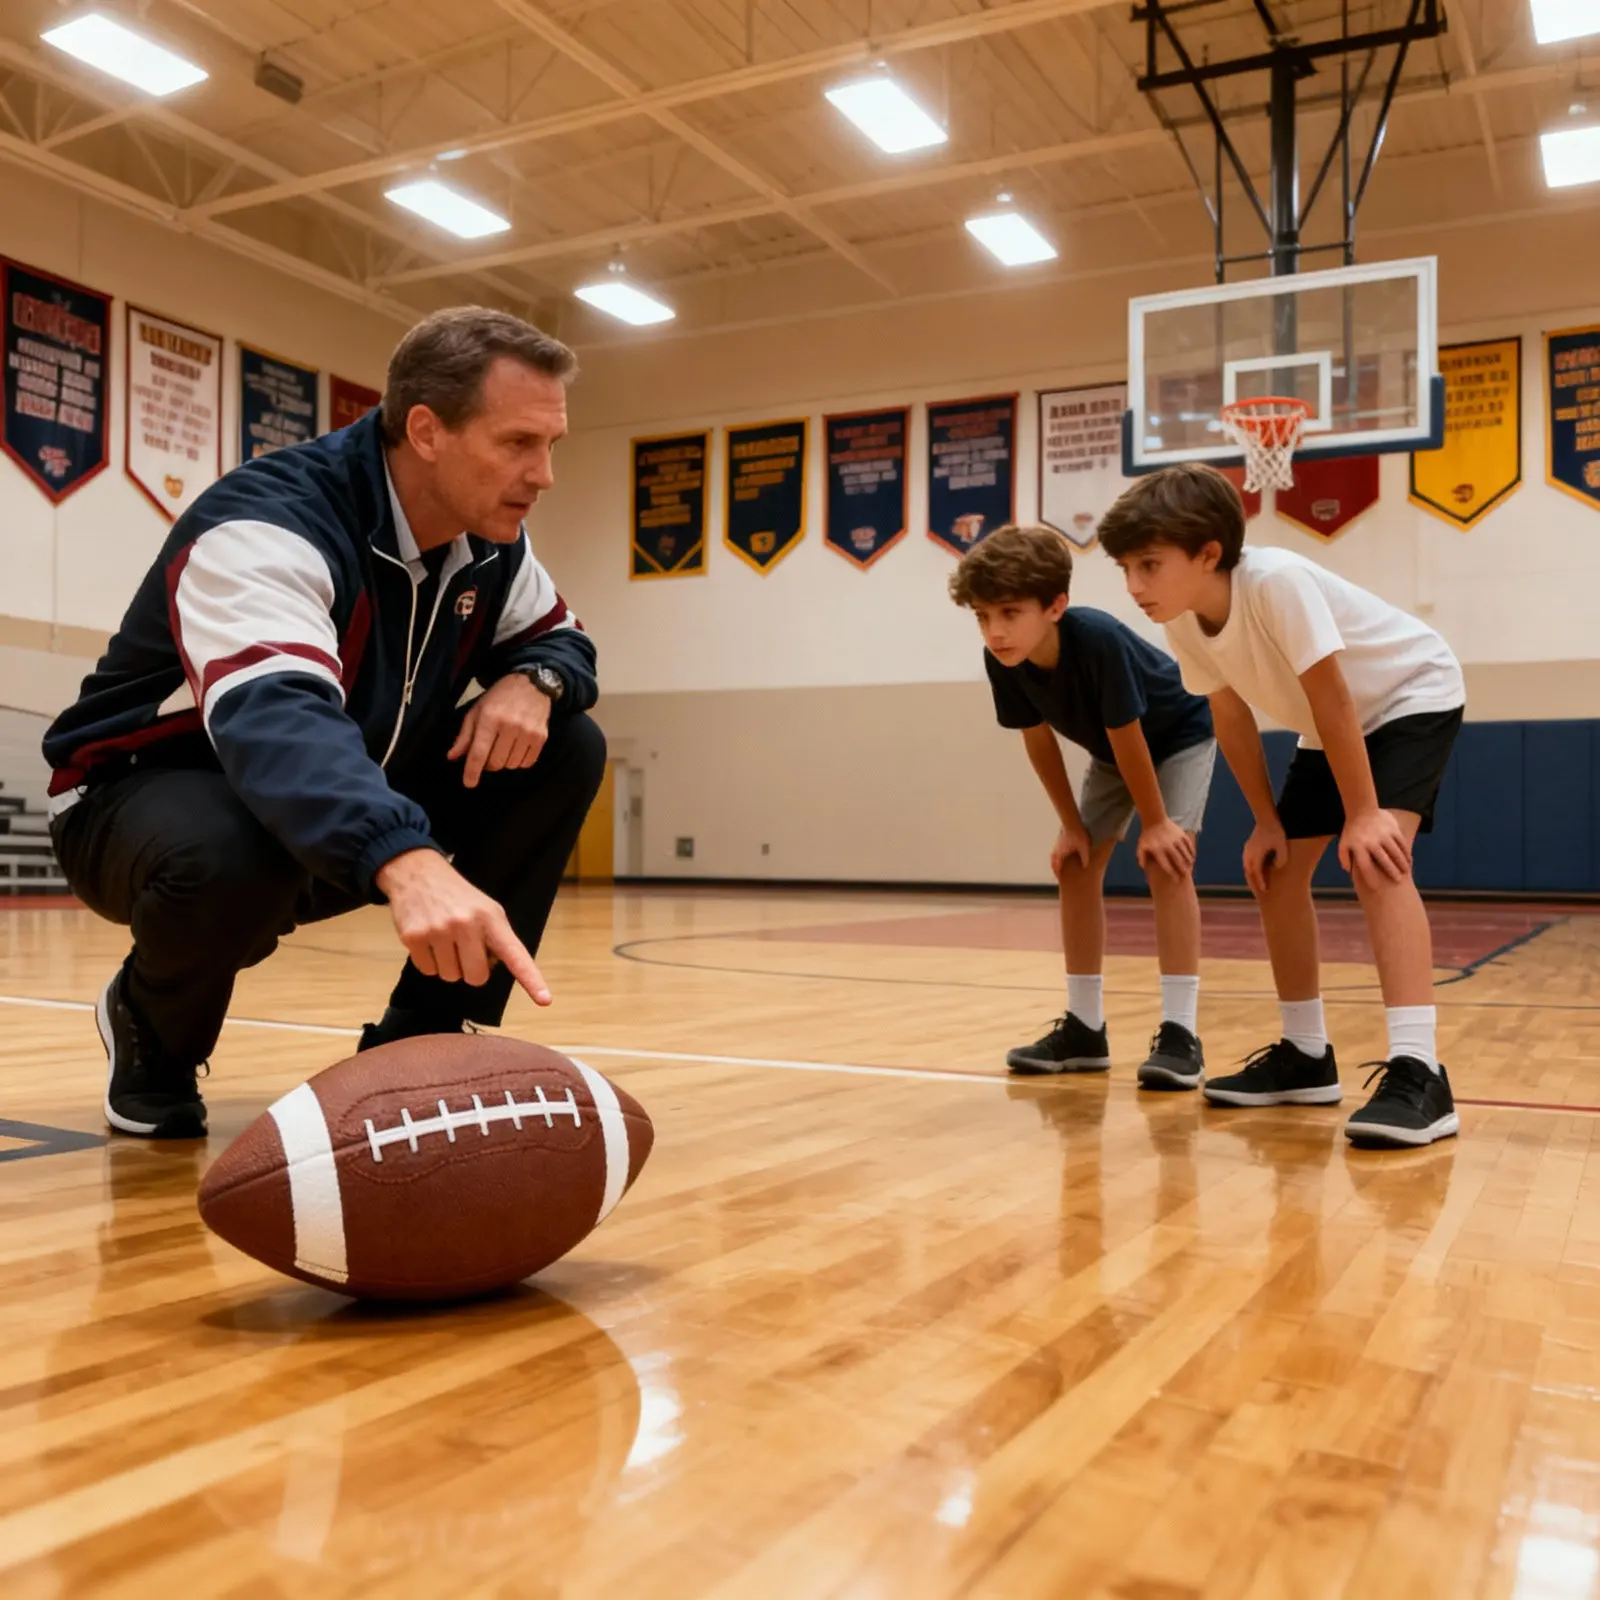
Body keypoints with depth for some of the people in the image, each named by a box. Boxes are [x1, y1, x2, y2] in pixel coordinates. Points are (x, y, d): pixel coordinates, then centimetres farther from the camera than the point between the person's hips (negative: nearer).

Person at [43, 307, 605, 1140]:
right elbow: (271, 715, -48)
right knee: (229, 859, -43)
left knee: (567, 748, -11)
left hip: (355, 811, 7)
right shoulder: (266, 523, -29)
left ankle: (421, 1036, -3)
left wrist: (533, 681, -20)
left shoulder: (491, 540, -6)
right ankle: (152, 1033, -4)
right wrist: (407, 861, -67)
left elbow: (560, 639, 8)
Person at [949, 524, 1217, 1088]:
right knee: (1075, 865, 0)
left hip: (1180, 735, -6)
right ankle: (1084, 1028, 8)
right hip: (1111, 750, 6)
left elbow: (1127, 735, -31)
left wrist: (1154, 822, -21)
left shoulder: (1098, 639, -41)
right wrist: (1071, 825, -5)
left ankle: (1180, 1033, -18)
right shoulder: (1002, 661, -25)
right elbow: (1038, 739, -10)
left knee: (1166, 862, -21)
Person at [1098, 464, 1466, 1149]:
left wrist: (1363, 814, -27)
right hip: (1329, 727, 8)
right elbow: (1232, 718, -3)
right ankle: (1305, 1056, 16)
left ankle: (1418, 1074, -30)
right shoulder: (1182, 623, -15)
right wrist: (1266, 823, -2)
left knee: (1373, 859, -28)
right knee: (1277, 872, 4)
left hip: (1415, 697, -8)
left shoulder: (1275, 581, -36)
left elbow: (1332, 698, -31)